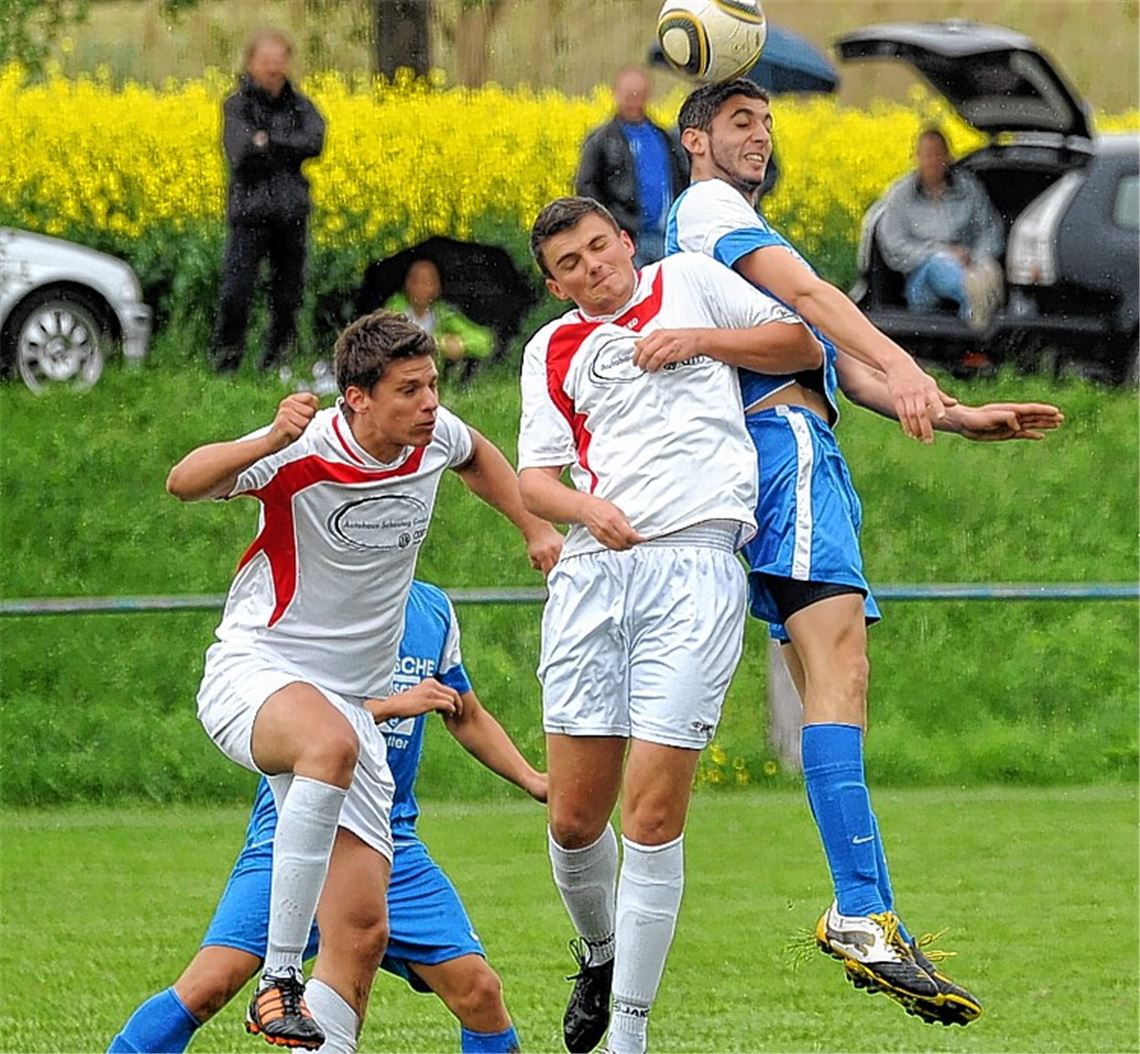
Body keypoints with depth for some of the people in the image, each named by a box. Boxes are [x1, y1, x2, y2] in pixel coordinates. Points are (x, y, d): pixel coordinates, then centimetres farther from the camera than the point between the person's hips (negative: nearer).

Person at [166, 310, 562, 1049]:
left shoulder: (434, 437, 0)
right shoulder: (305, 454, -18)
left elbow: (477, 455, 27)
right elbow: (184, 483, -35)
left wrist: (535, 527, 20)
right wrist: (270, 442, -51)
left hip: (351, 702, 7)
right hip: (255, 671, -7)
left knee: (362, 933, -3)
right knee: (331, 742, -42)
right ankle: (280, 978, -38)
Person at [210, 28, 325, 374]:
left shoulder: (298, 105, 8)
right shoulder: (237, 105, -2)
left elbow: (315, 141, -10)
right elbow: (241, 154, -17)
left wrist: (268, 142, -14)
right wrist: (288, 149, -10)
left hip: (291, 213, 3)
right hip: (250, 213, -3)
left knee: (288, 297, 7)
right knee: (235, 296, -11)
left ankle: (276, 369, 19)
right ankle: (224, 367, -2)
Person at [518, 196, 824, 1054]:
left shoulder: (690, 282, 15)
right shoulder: (552, 350, 18)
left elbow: (804, 346, 17)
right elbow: (534, 478, 11)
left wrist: (700, 340, 3)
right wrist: (586, 507, -10)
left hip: (695, 569, -3)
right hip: (594, 567, 3)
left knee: (653, 816, -10)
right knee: (575, 817, 1)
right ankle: (600, 951, 32)